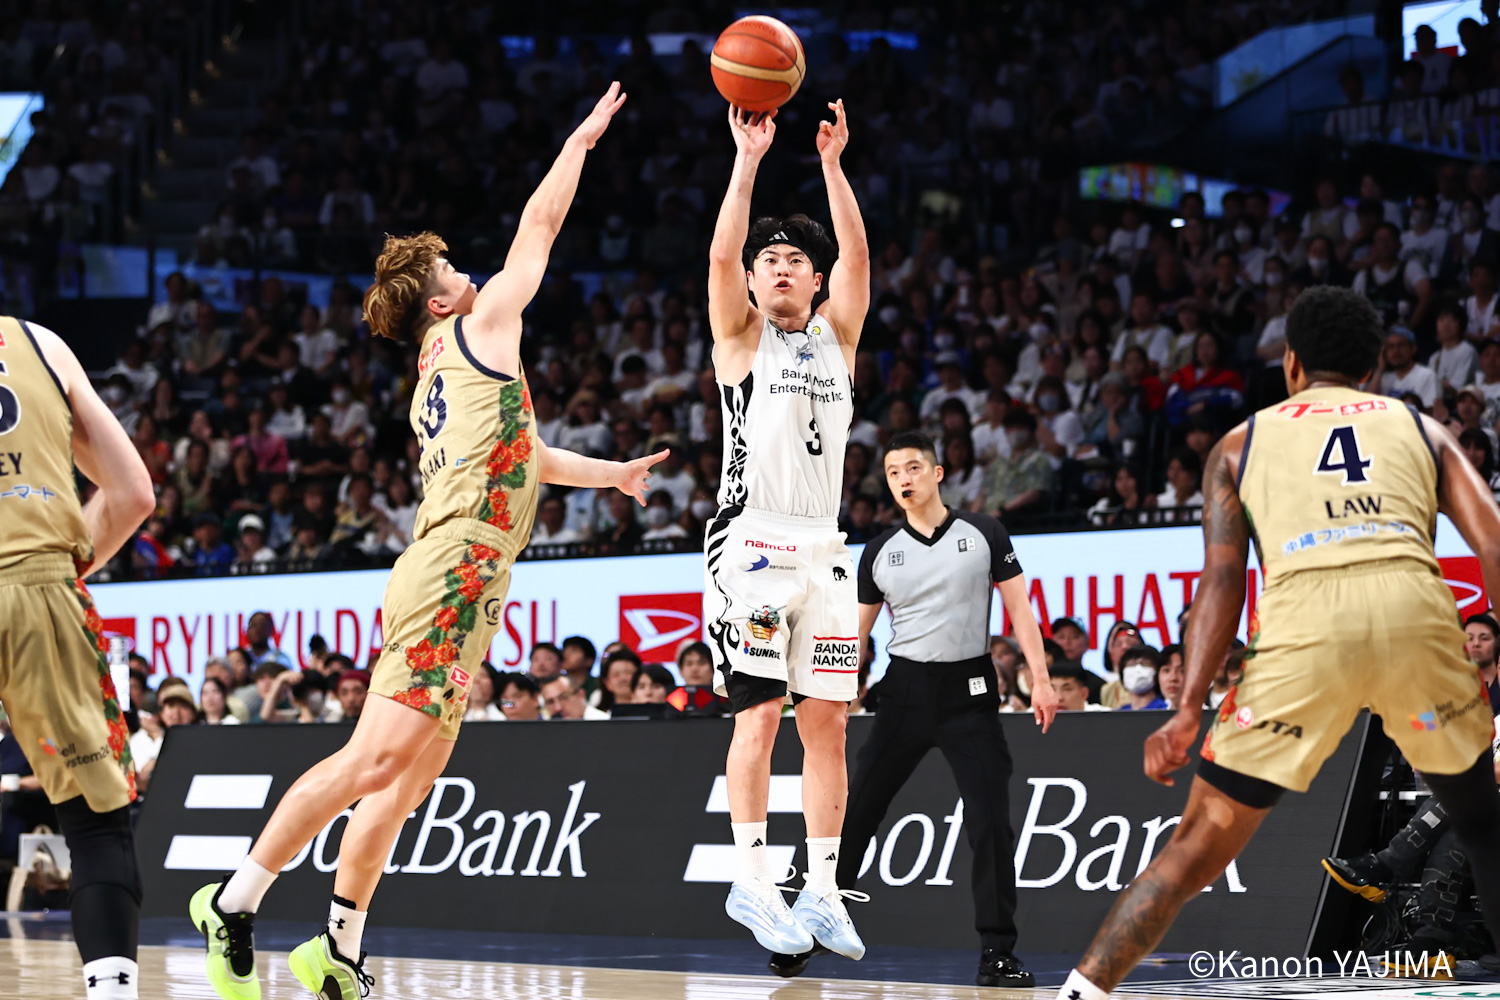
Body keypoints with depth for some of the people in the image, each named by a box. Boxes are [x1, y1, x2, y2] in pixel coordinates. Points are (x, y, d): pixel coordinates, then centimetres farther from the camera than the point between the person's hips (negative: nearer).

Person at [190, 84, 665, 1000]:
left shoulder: (439, 383, 26)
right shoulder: (477, 331, 3)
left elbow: (518, 457, 42)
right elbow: (543, 222, 9)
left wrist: (610, 473, 53)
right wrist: (582, 139, 21)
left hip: (455, 588, 10)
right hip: (454, 574, -10)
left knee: (407, 781, 7)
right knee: (377, 760, -15)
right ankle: (236, 901, -14)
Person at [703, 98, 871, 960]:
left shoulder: (836, 337, 16)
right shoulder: (742, 338, 6)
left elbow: (857, 255, 2)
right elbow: (721, 254, -9)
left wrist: (833, 164, -5)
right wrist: (748, 159, -13)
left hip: (823, 550, 4)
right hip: (753, 543, -4)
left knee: (827, 720, 2)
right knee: (760, 712, -9)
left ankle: (822, 891, 6)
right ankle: (753, 882, -3)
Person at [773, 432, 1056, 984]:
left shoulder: (983, 533, 2)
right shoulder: (879, 551, 7)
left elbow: (1018, 608, 2)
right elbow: (855, 634, 11)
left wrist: (1040, 679, -7)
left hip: (970, 692, -2)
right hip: (905, 689, 2)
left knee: (991, 824, -9)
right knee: (854, 815, 1)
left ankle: (996, 953, -2)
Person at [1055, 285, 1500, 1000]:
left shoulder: (1243, 442, 25)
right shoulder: (1421, 428, 28)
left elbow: (1222, 577, 12)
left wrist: (1190, 709, 6)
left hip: (1304, 619, -1)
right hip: (1415, 605, 1)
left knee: (1199, 843, 7)